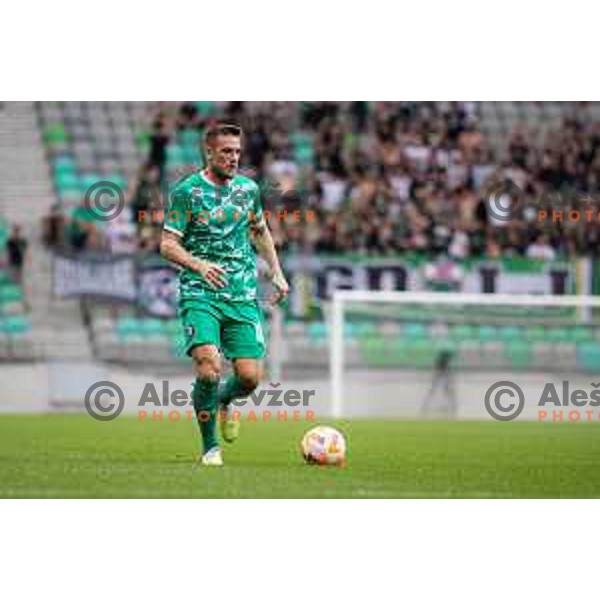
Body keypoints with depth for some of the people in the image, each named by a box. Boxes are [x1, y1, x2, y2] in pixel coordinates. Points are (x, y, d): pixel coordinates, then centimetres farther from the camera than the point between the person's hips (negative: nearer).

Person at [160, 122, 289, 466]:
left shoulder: (248, 189, 10)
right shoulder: (187, 191, -4)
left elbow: (261, 232, 27)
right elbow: (168, 244, -5)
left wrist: (277, 273, 17)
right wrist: (198, 265, -23)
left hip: (243, 296, 4)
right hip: (200, 295, -4)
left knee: (250, 376, -6)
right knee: (209, 367, -22)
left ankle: (223, 401, 32)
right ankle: (210, 448, -4)